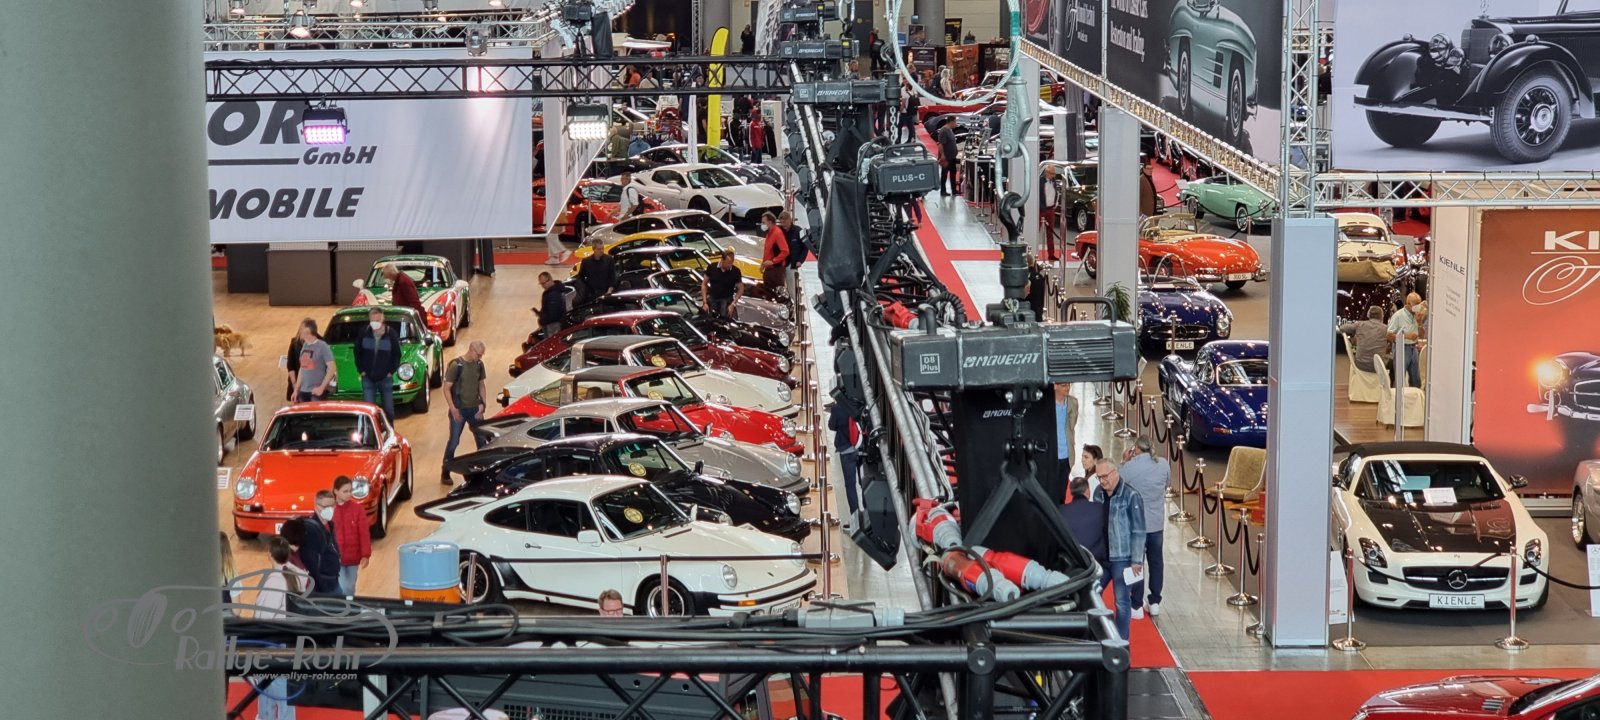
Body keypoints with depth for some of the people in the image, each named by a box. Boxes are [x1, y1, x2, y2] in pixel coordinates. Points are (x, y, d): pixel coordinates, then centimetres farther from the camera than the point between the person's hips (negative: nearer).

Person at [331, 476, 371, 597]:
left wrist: (365, 555, -10)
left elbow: (364, 533, -3)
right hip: (334, 558, -3)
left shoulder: (358, 508, -2)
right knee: (342, 590, -8)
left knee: (350, 590, 13)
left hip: (352, 558, 3)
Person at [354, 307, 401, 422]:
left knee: (389, 409, 8)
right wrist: (361, 370, 0)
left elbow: (397, 355, 3)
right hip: (368, 378, 0)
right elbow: (357, 353, 6)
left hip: (386, 378, 0)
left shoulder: (391, 335, -6)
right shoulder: (363, 334, -4)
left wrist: (391, 371, -4)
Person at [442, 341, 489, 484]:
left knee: (482, 440, 11)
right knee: (453, 441, 1)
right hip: (459, 410, -5)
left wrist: (482, 403, 0)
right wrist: (453, 409, -18)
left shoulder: (479, 365, 2)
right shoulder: (456, 365, -15)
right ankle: (445, 474, 11)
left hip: (475, 409, 5)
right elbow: (447, 389, -12)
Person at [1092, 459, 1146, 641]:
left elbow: (1138, 531, -11)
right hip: (1100, 556, 6)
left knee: (1122, 601, 1)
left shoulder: (1130, 496, -12)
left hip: (1122, 558, -6)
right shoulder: (1098, 493, 5)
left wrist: (1136, 560, -13)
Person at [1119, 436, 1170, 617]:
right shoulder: (1163, 465, -6)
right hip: (1157, 522, 3)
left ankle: (1137, 606, 9)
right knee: (1156, 563, 16)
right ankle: (1155, 602, 25)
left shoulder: (1129, 467, -17)